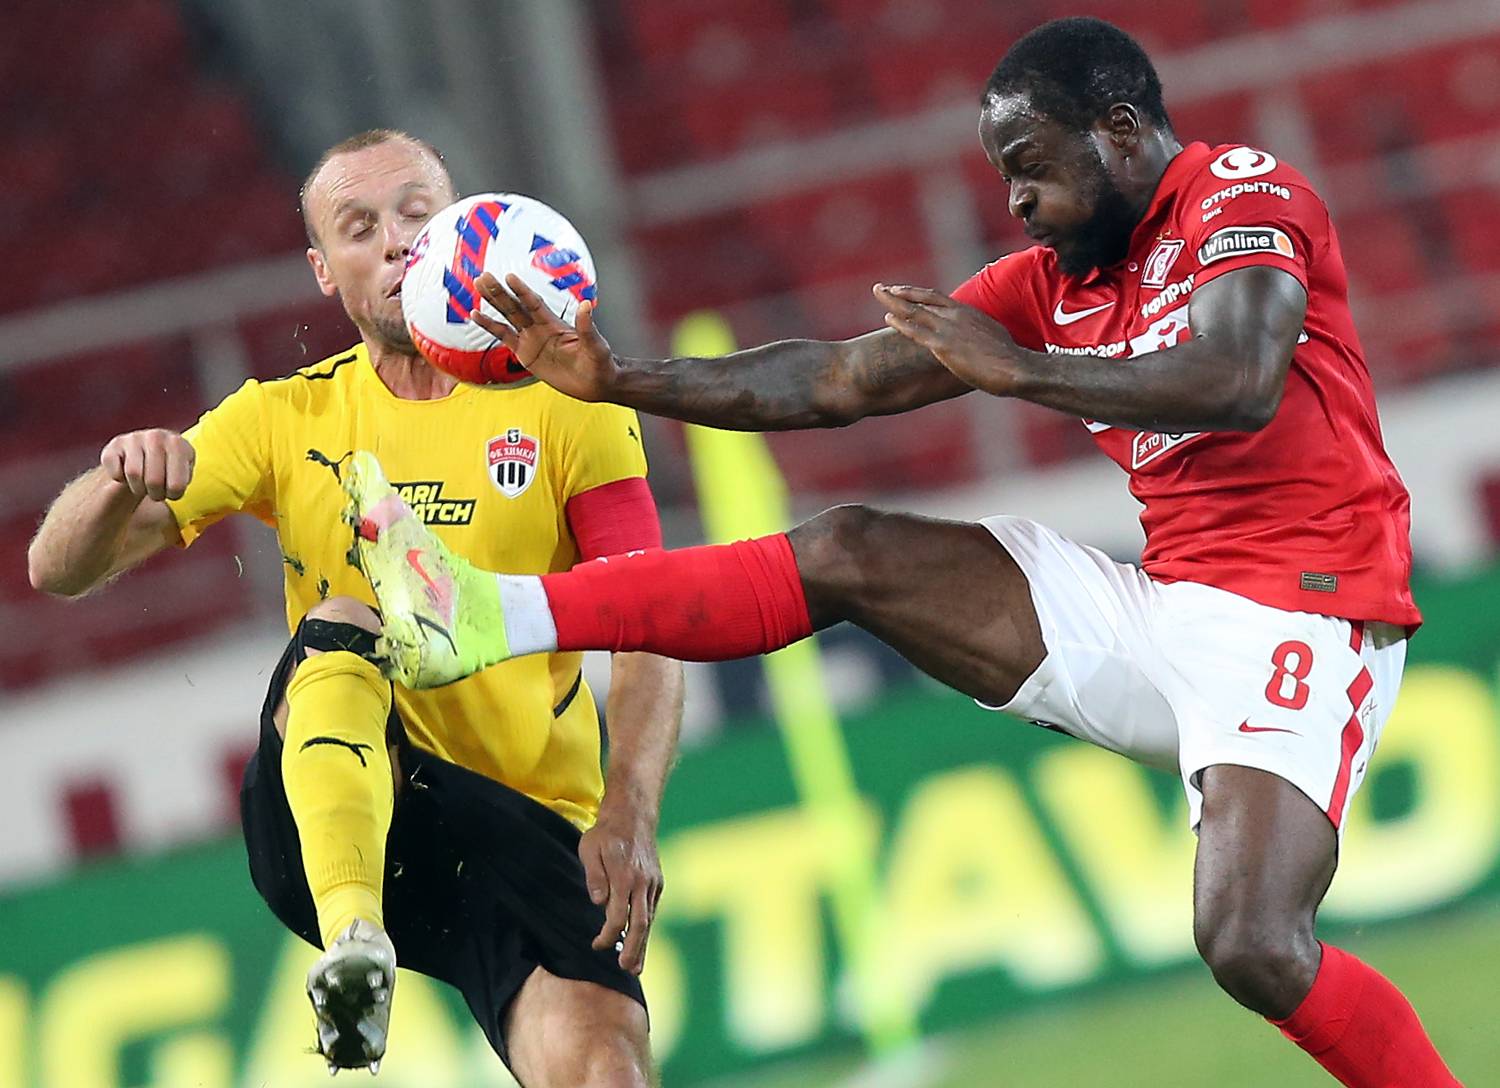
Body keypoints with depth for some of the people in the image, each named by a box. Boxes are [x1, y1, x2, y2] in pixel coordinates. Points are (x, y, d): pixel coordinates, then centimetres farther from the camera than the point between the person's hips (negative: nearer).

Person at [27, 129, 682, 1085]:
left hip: (527, 828, -1)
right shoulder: (287, 418, 10)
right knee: (343, 623, -32)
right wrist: (122, 486, -20)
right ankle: (354, 945, -44)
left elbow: (651, 640, -3)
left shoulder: (567, 404, 4)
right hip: (323, 820, 1)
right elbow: (61, 571, 5)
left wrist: (629, 815, -22)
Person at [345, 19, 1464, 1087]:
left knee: (1252, 944, -28)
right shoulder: (1051, 283, 12)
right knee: (850, 556, 2)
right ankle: (497, 618, 1)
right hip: (1165, 604, 7)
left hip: (1297, 623, -7)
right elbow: (839, 382, 12)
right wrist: (622, 381, 5)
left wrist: (1015, 368, -23)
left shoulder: (1245, 194, -9)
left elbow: (1240, 385, -28)